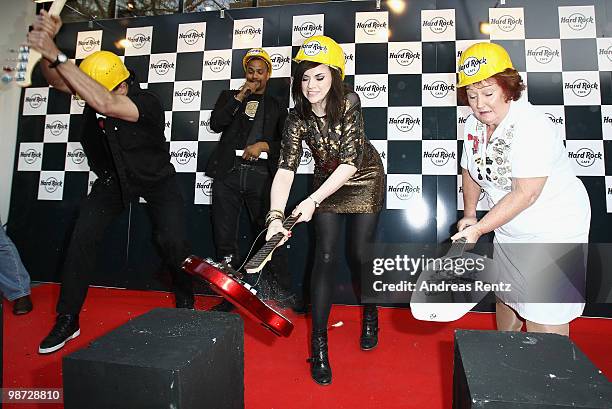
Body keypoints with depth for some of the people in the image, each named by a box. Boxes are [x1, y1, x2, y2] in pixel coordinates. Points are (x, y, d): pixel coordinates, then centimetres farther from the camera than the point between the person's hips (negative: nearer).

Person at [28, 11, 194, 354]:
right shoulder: (95, 87, -9)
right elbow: (57, 80, -15)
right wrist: (47, 44, -33)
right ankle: (67, 320, 5)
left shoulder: (148, 103, -30)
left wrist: (56, 55, -45)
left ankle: (186, 304, 13)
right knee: (83, 239, -9)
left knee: (172, 241, -16)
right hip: (113, 179, 5)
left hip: (157, 179, -4)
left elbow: (104, 104, -45)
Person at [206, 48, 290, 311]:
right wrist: (238, 97, -2)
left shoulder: (277, 106, 18)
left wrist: (264, 145, -8)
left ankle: (278, 297, 7)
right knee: (225, 238, 4)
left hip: (261, 175, -1)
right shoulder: (229, 96, 20)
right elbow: (215, 124, 3)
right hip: (228, 173, 2)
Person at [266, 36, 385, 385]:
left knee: (361, 255, -1)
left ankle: (370, 316, 30)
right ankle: (319, 342, 4)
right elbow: (286, 169, -26)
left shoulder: (349, 103, -25)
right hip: (327, 184, 2)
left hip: (364, 182, -2)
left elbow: (350, 162, -31)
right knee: (326, 256, -6)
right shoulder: (298, 118, -17)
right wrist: (276, 216, -40)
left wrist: (312, 202, -38)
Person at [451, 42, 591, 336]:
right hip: (509, 230, 8)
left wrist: (479, 228, -27)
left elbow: (525, 194, -28)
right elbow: (470, 171, 12)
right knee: (505, 298, 23)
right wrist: (469, 215, 1)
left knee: (544, 321, -8)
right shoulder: (474, 124, -2)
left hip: (553, 230, -8)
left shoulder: (532, 127, -25)